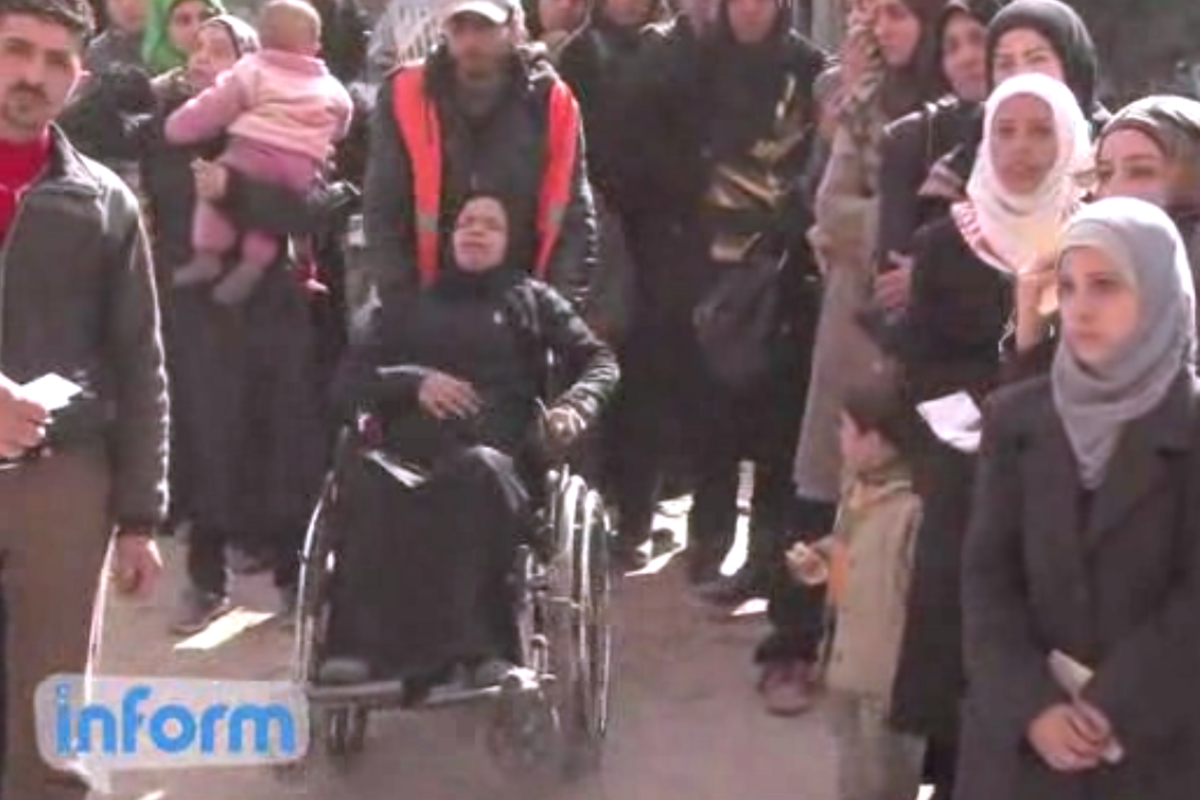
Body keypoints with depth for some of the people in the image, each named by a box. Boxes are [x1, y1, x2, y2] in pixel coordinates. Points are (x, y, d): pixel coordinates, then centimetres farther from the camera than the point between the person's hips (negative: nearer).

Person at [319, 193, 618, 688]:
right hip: (411, 453, 2)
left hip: (498, 457, -1)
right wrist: (414, 381, -1)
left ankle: (476, 646, -45)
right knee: (369, 481, -36)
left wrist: (576, 404, -4)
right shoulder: (412, 309, 31)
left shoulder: (531, 299, 26)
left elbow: (599, 360, 18)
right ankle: (362, 644, -43)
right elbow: (349, 381, 19)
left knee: (477, 472, -40)